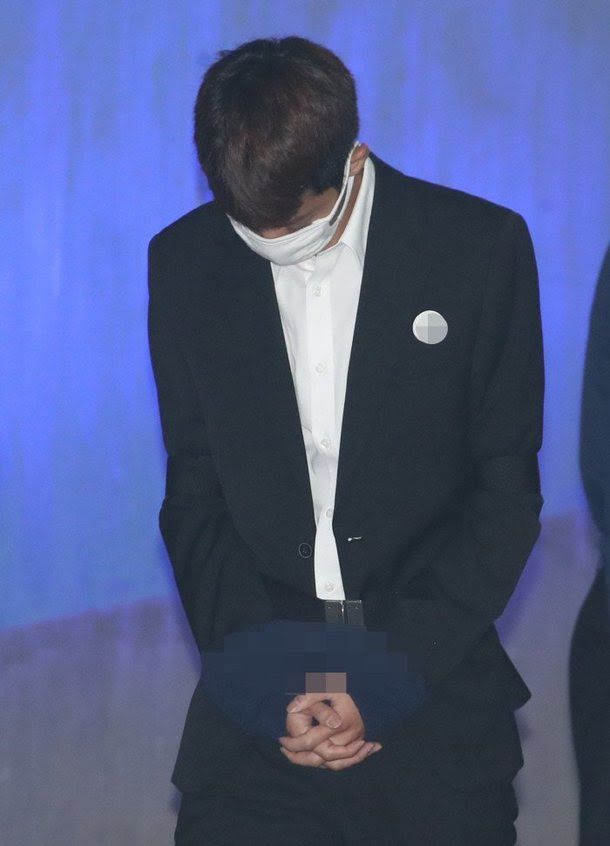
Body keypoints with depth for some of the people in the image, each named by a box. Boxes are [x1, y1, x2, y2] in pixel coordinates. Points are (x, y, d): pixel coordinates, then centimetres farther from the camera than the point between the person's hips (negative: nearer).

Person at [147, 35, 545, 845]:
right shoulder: (184, 262, 2)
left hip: (432, 683, -1)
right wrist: (269, 684, -9)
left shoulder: (484, 247, -4)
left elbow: (507, 489, -2)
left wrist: (384, 681, -10)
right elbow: (193, 496, 5)